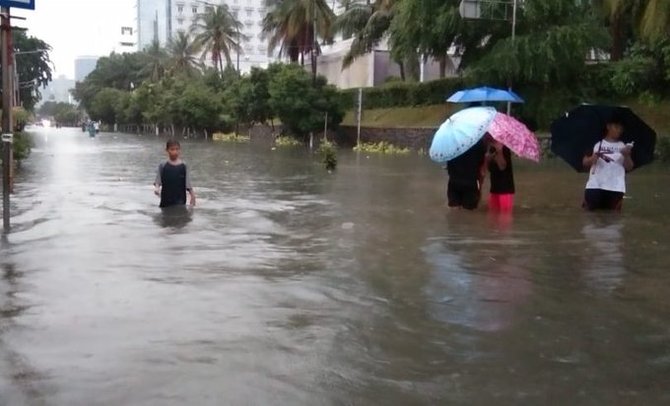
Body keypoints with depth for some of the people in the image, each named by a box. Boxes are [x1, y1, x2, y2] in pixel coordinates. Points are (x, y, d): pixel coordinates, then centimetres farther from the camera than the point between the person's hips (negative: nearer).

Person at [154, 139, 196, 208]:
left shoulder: (183, 167, 0)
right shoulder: (163, 167, 1)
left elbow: (188, 185, 1)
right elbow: (157, 182, -1)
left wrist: (193, 196, -5)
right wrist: (156, 188, -22)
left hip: (180, 201, -1)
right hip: (166, 200, 2)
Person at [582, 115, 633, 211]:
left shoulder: (624, 146, 10)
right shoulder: (596, 143, 7)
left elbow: (629, 167, 7)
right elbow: (585, 163, 9)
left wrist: (626, 155, -12)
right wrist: (594, 157, -12)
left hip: (616, 187, 1)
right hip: (595, 185, -1)